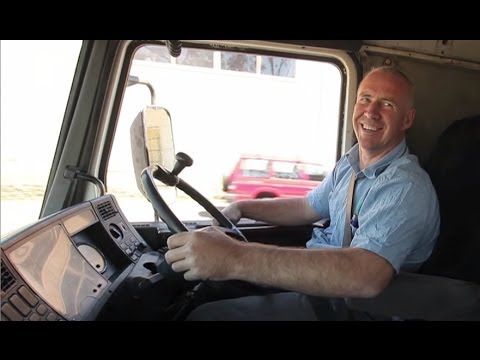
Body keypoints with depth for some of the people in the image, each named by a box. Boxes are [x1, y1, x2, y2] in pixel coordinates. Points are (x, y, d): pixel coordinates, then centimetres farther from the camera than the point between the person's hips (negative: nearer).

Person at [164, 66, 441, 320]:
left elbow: (365, 275, -40)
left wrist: (237, 259, -47)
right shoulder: (350, 162, 5)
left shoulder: (407, 188, -25)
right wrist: (242, 208, 4)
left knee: (206, 314, -16)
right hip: (314, 270, 8)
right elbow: (308, 208, 18)